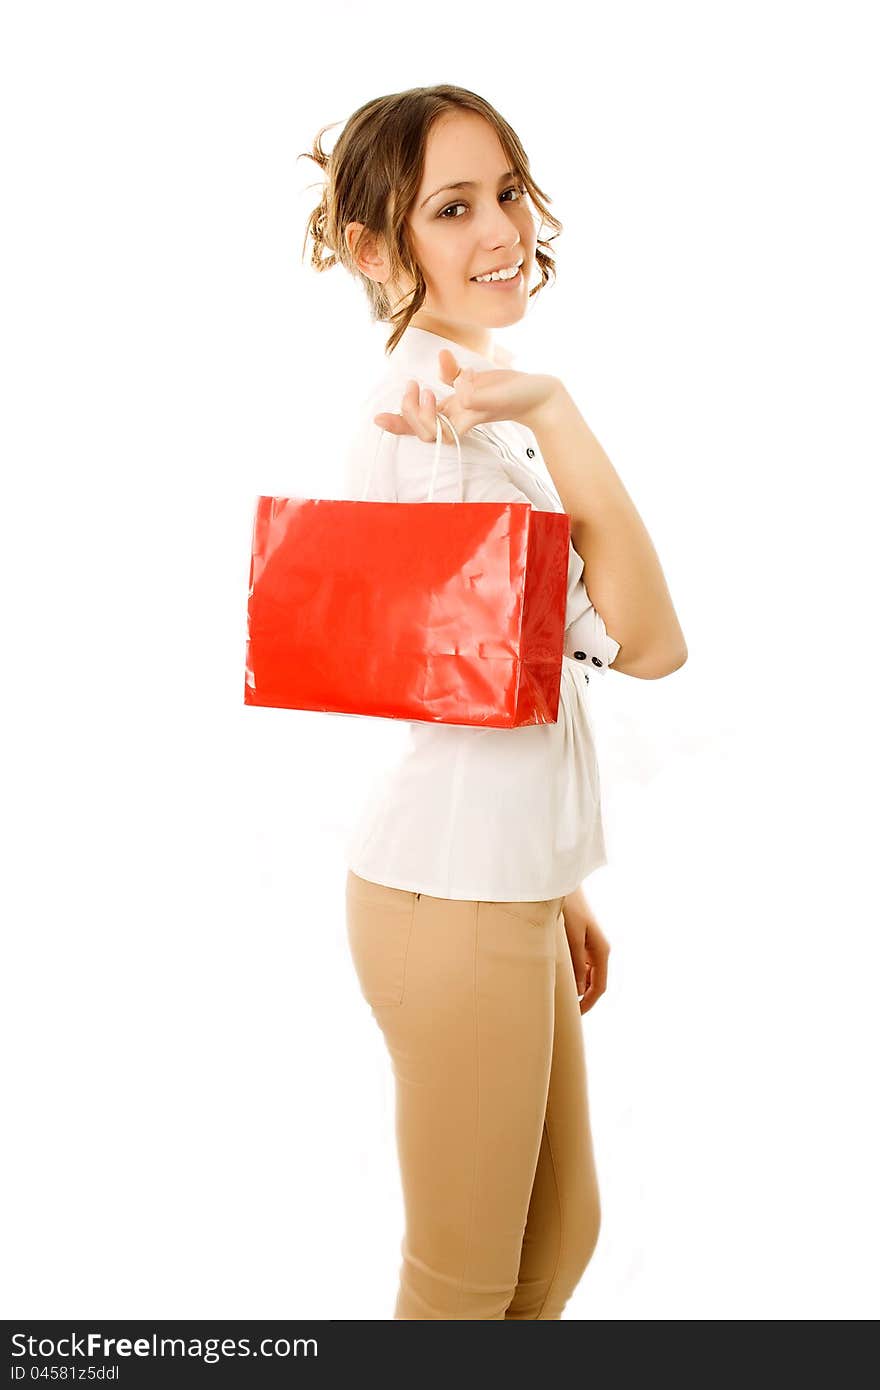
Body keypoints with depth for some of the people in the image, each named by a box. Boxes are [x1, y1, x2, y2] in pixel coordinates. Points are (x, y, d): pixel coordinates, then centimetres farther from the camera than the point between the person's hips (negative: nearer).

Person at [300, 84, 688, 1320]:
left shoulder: (477, 399, 13)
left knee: (561, 1238, 25)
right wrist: (552, 410, -27)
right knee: (467, 1280, 11)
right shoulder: (436, 417, -18)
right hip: (453, 897, -10)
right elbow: (647, 644, -22)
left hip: (506, 878, 10)